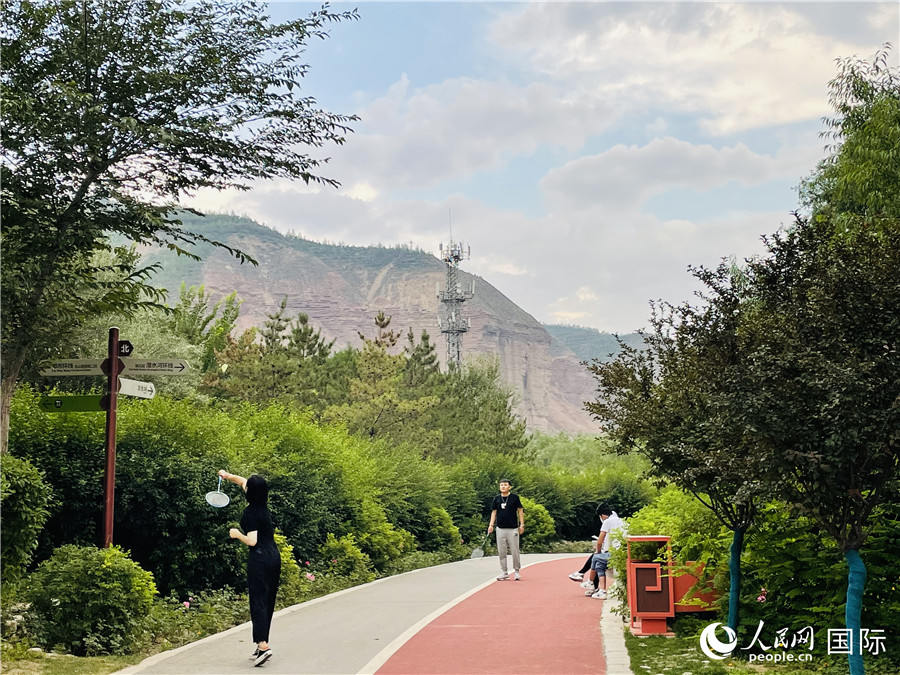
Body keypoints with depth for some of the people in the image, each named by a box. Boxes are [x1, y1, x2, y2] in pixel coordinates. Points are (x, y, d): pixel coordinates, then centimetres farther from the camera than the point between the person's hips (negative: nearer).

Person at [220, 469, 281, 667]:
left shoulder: (250, 512, -14)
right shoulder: (263, 505, 9)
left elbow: (252, 541, -17)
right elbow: (243, 481, 25)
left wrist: (237, 534, -1)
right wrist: (228, 476, 26)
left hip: (259, 558, -8)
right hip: (274, 556, 8)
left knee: (258, 601, -9)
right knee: (268, 602, 10)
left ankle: (263, 646, -18)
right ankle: (262, 645, 16)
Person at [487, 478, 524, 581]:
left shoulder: (515, 497, 0)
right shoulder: (497, 499, 8)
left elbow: (520, 511, 3)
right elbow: (494, 512, 11)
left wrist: (522, 524, -3)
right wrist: (491, 525, 1)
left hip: (513, 529, -3)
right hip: (500, 529, 3)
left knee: (515, 551, -1)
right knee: (501, 552, 4)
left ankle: (516, 571, 13)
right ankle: (504, 572, 12)